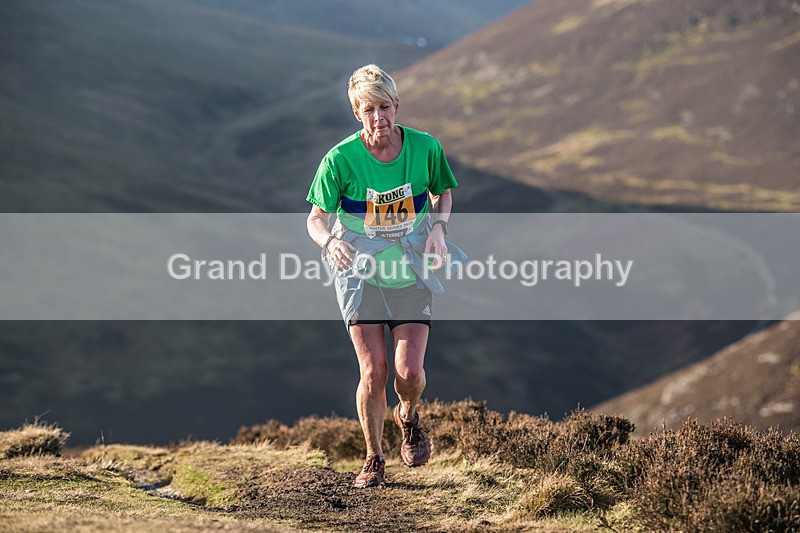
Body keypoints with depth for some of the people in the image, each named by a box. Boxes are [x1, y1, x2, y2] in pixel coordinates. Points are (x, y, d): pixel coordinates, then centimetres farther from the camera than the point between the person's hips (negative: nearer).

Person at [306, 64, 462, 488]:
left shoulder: (425, 147, -10)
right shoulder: (341, 159, -15)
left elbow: (443, 193, 9)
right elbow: (316, 217, -8)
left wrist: (438, 227, -11)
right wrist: (330, 240, -31)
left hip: (412, 274, 1)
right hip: (361, 274, -1)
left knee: (409, 371, -8)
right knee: (373, 372, -6)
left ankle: (407, 416, 29)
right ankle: (373, 458, 17)